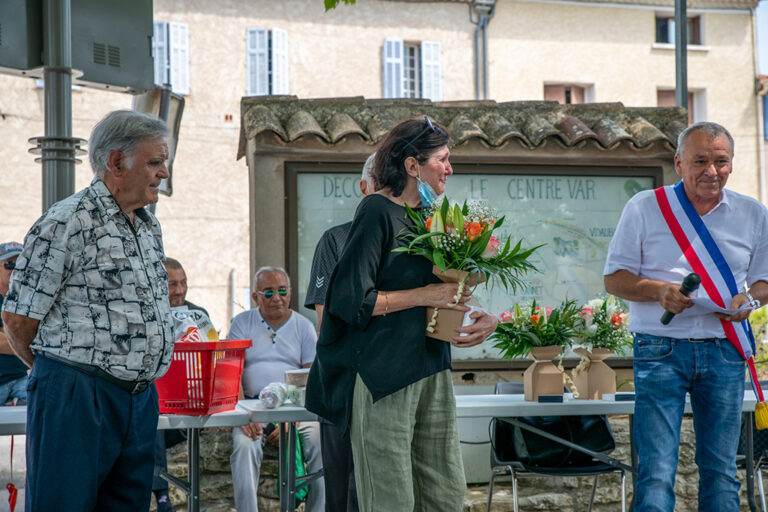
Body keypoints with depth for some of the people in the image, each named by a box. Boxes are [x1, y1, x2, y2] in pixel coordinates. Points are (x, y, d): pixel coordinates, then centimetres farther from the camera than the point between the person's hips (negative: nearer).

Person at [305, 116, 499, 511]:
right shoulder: (377, 213, -10)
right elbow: (350, 300, -17)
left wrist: (481, 317, 4)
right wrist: (425, 295, -14)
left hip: (432, 368, 8)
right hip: (383, 372, -8)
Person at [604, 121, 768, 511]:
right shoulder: (644, 208, 4)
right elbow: (615, 278, 3)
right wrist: (659, 291, -16)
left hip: (724, 351, 3)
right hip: (660, 349, -3)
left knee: (720, 470, 6)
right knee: (655, 472, -9)